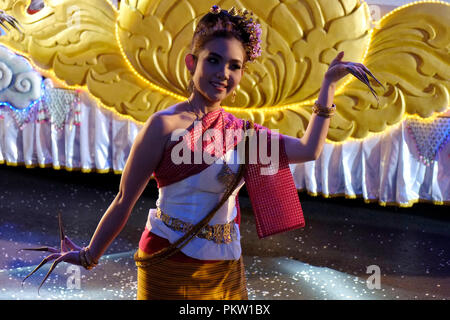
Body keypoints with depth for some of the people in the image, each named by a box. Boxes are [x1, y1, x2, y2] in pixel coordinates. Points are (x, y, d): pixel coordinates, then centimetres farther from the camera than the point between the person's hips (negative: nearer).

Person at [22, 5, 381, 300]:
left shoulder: (241, 131, 4)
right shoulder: (166, 125, -12)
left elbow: (308, 149, 5)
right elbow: (125, 199, -6)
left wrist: (328, 85, 8)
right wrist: (90, 255, 2)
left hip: (227, 268, 5)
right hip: (170, 266, -5)